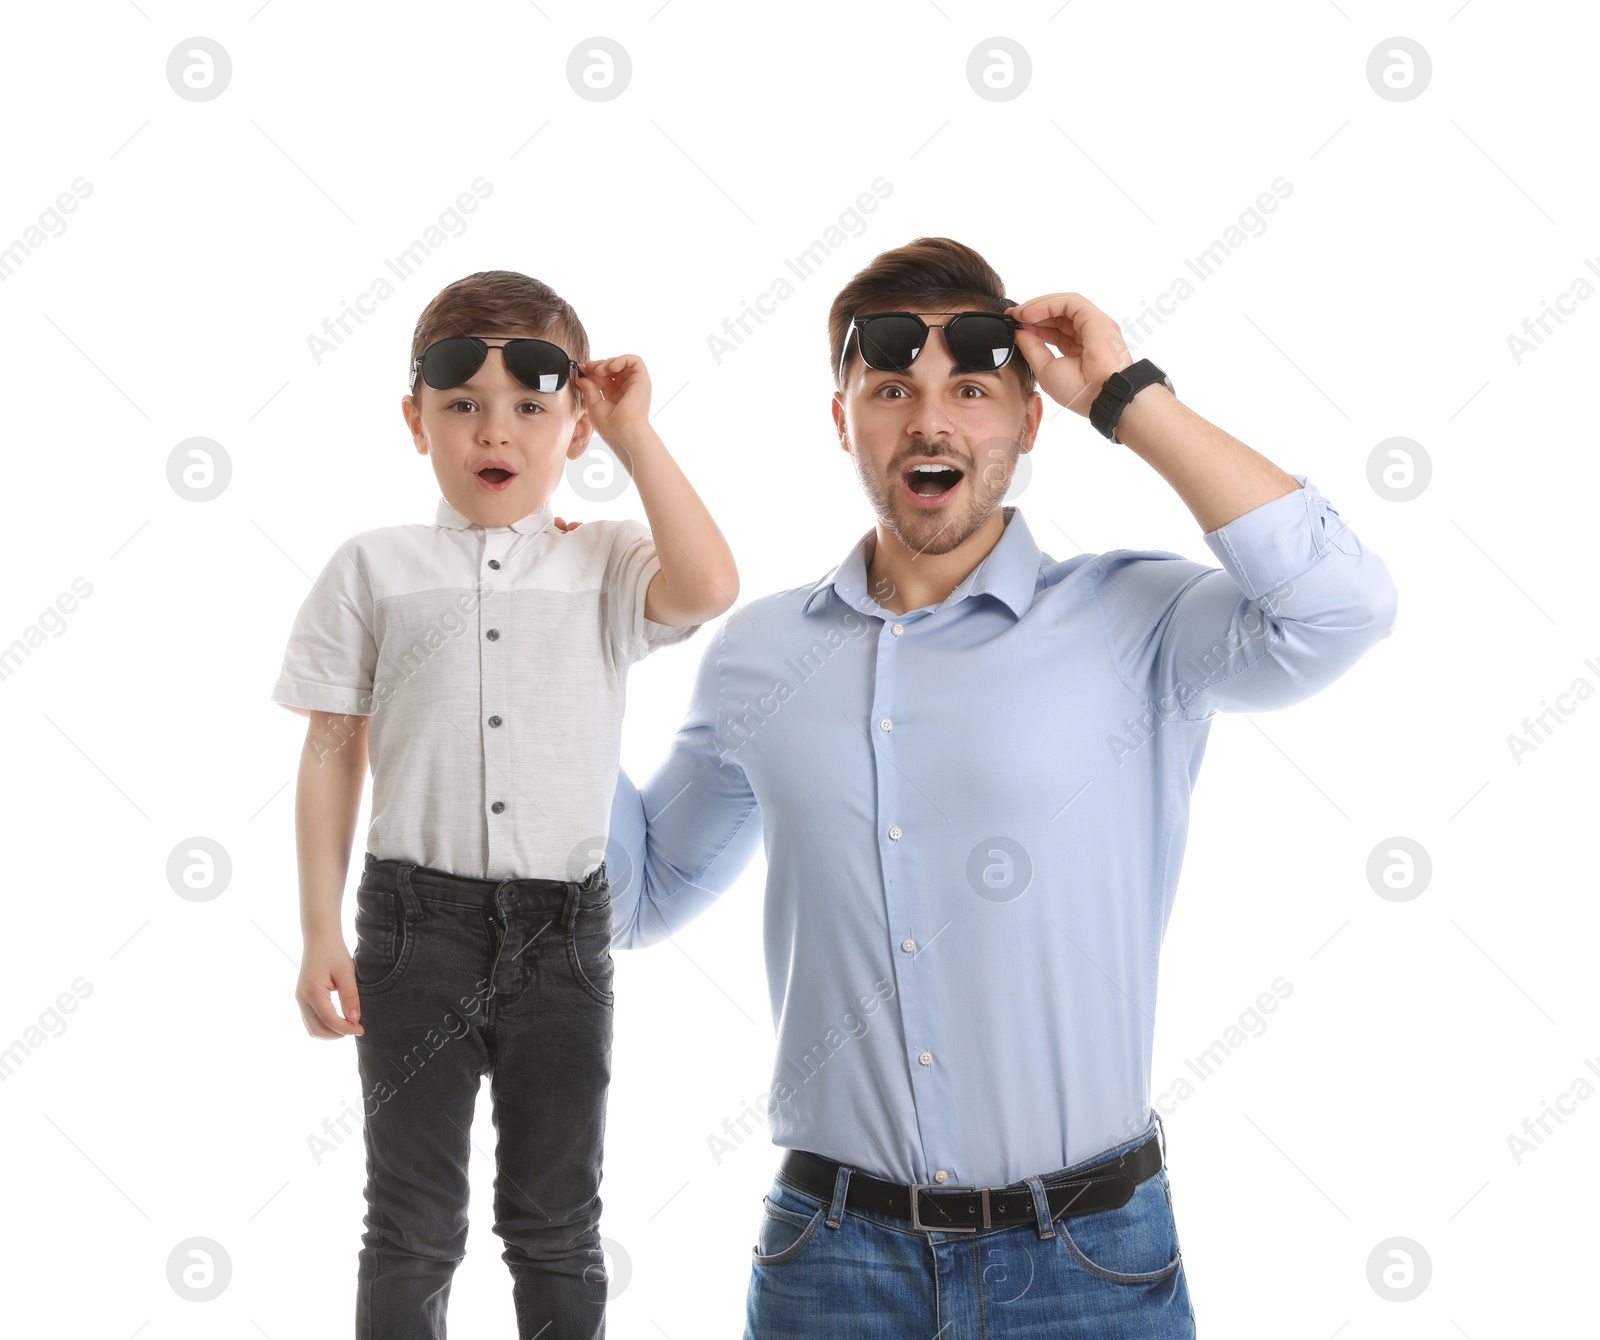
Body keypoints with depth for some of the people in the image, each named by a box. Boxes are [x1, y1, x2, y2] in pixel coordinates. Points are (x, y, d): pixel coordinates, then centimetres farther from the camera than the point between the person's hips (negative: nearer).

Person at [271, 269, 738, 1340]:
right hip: (418, 921, 0)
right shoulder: (375, 569, 3)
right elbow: (333, 750, 4)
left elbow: (709, 588, -18)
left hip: (563, 928, 0)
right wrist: (321, 936, 0)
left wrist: (636, 436, -9)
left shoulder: (607, 566, 4)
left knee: (557, 1227, 13)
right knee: (413, 1223, 9)